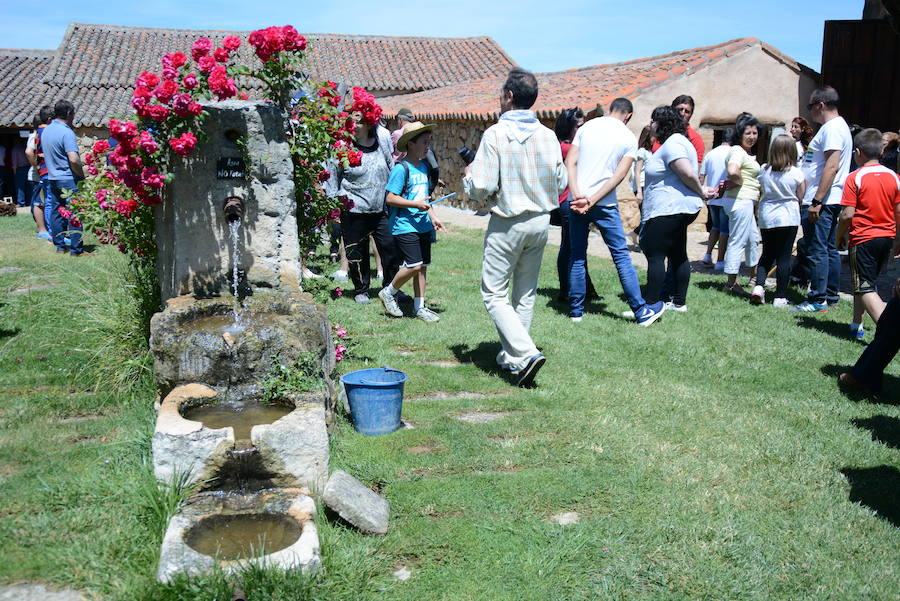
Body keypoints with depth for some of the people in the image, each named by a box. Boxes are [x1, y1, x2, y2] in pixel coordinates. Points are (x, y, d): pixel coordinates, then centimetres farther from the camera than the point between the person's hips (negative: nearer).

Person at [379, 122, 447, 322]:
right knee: (413, 266, -13)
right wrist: (417, 204, -19)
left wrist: (432, 217, 15)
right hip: (404, 225, -8)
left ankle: (419, 307, 19)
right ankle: (388, 293, 10)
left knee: (423, 266, 9)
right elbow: (391, 198, -16)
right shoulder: (401, 168, -12)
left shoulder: (424, 167, 13)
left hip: (423, 225, 8)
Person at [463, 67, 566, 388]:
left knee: (494, 294, 4)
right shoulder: (548, 135, -1)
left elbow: (482, 188, -17)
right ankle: (511, 356, 25)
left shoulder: (495, 134, -15)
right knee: (526, 294, 15)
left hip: (508, 224, -5)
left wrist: (468, 178, 4)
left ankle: (525, 353, -11)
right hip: (541, 221, 6)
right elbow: (560, 182, 6)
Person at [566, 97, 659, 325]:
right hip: (605, 204, -2)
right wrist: (592, 201, -12)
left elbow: (570, 162, -2)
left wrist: (577, 195, -10)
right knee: (621, 256, 4)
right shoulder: (629, 138, 2)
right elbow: (619, 175, -8)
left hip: (577, 199, 2)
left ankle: (576, 310, 15)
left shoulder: (587, 126, 8)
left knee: (577, 257, 11)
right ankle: (641, 312, 9)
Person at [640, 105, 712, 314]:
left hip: (668, 209, -12)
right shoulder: (676, 141, 20)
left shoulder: (672, 144, -14)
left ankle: (652, 304, -10)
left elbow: (688, 174, -22)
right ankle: (679, 302, 21)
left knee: (655, 255, -10)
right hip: (680, 208, 12)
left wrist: (701, 192, -8)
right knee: (678, 255, 14)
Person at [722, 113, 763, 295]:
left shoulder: (746, 152, 17)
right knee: (738, 241, -6)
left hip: (746, 202, 11)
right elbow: (733, 171, -33)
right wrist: (739, 181, -15)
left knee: (753, 238, 21)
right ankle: (731, 283, 0)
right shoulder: (738, 151, -15)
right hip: (740, 200, -11)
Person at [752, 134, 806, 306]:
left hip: (766, 216, 3)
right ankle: (780, 297, 6)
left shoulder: (763, 170, -1)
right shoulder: (796, 173, -9)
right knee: (784, 257, 3)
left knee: (767, 254, 17)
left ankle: (759, 286, -2)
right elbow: (800, 198, -1)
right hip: (788, 217, -3)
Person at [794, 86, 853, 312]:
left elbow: (832, 167, -23)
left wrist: (816, 201, -24)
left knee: (817, 250, -7)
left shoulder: (832, 128, -14)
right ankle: (831, 297, 19)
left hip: (821, 202, -11)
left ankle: (818, 300, -4)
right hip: (828, 201, 11)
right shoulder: (837, 126, 20)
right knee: (829, 249, 13)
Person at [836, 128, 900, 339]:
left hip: (862, 239, -6)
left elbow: (847, 214, -14)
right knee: (868, 282, 22)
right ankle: (856, 325, 30)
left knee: (865, 288, -6)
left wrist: (839, 236, 2)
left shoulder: (855, 178, -12)